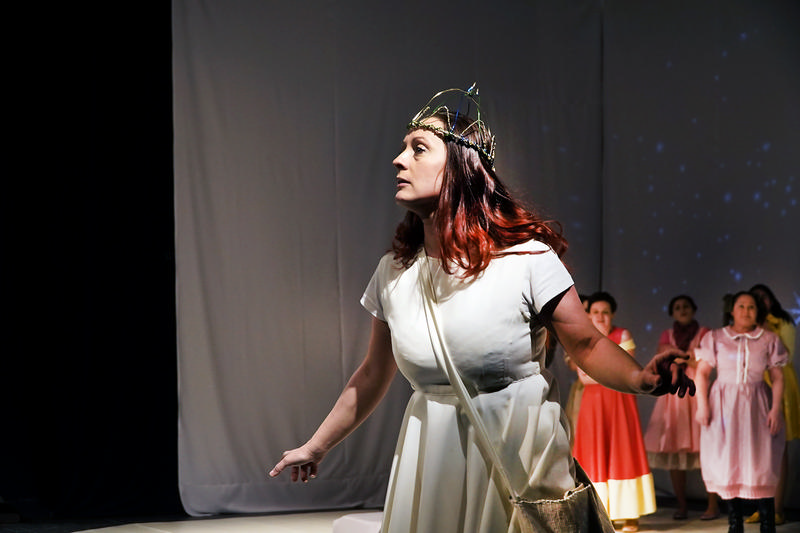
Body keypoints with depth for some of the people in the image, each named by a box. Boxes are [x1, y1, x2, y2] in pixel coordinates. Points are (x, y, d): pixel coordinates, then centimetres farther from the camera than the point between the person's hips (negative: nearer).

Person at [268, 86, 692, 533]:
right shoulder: (394, 272, 0)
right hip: (434, 457, 4)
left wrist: (642, 378, -32)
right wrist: (316, 446, 19)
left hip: (521, 453, -4)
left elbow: (588, 344, -11)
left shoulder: (526, 257, -14)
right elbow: (373, 375, 12)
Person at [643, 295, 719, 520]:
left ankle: (713, 505, -8)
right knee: (673, 450, -2)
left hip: (697, 394, -3)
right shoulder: (667, 336, 15)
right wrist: (689, 358, -6)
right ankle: (681, 506, 5)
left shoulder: (704, 334, 6)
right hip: (673, 395, 3)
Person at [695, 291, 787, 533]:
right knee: (728, 463, 1)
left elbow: (778, 377, 4)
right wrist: (702, 405, -7)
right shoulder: (715, 338, 6)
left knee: (761, 464, -5)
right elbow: (702, 372, 3)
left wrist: (776, 409, -6)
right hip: (724, 405, 0)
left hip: (756, 405, 0)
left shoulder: (768, 339, 6)